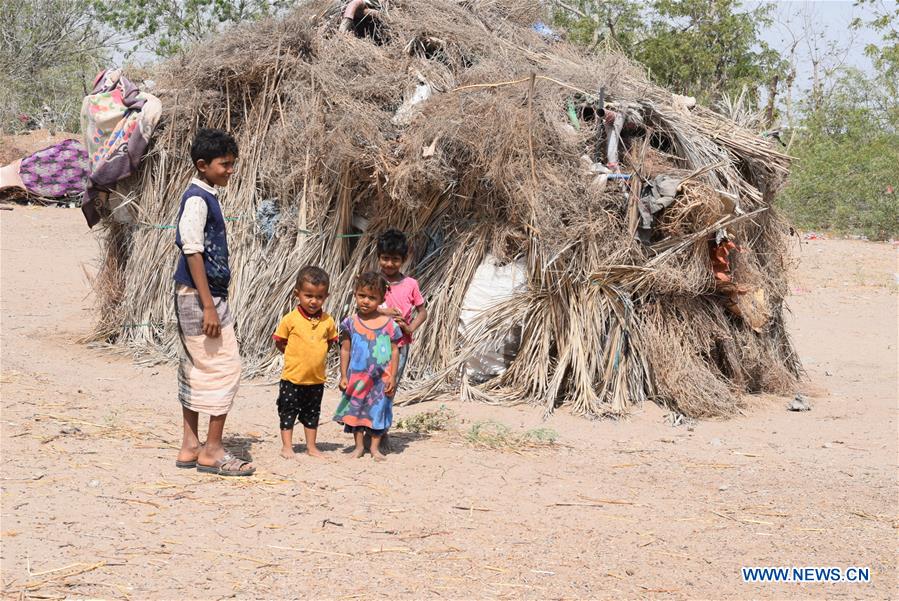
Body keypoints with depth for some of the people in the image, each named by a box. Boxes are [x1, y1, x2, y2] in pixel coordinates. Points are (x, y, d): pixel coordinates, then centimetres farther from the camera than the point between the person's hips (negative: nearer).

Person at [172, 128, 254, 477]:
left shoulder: (206, 198, 14)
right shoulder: (197, 199, -15)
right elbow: (192, 252, -20)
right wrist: (209, 306, -22)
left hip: (201, 296, 10)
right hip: (200, 295, -10)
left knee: (195, 370, 12)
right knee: (225, 368, -7)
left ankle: (190, 448, 17)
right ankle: (213, 452, -2)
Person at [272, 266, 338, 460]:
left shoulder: (327, 321, -1)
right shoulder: (290, 319, -10)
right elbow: (279, 342, -2)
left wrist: (317, 354, 1)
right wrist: (296, 355, -6)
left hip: (317, 378, 3)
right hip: (293, 377, -3)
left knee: (312, 413, 15)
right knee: (288, 411, 4)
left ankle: (311, 447, 25)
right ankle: (287, 446, 14)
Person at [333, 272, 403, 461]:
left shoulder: (388, 324, -3)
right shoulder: (351, 323, -2)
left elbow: (394, 351, 0)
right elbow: (345, 350, 2)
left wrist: (392, 378, -4)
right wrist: (343, 376, -1)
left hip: (381, 379, -1)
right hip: (357, 377, 1)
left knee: (378, 411, 7)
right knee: (356, 409, 8)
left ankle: (375, 447, 17)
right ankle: (359, 445, 20)